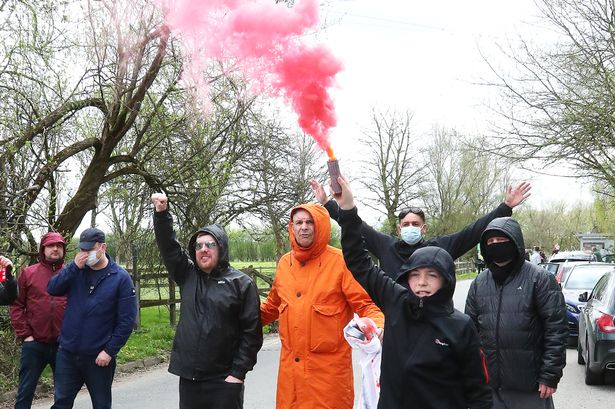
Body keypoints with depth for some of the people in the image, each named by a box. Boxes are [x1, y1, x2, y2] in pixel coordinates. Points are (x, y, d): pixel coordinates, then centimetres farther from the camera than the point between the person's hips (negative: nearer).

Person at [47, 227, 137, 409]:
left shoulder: (121, 278, -9)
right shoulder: (76, 270, 4)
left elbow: (126, 321, -10)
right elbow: (52, 289, -9)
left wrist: (110, 351, -15)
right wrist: (74, 266, -18)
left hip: (99, 357, -3)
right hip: (67, 353, 3)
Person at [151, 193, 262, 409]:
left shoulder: (241, 283, -4)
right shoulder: (188, 276, 9)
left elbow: (252, 332, -6)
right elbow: (168, 246, 3)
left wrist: (238, 373, -10)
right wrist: (162, 213, -12)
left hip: (224, 381, -4)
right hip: (188, 377, 4)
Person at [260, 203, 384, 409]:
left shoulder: (340, 261, -8)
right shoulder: (284, 263, 8)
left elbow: (365, 304, -9)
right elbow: (272, 306, 23)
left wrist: (379, 328, -27)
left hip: (329, 367, -5)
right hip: (290, 367, 5)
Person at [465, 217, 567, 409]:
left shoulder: (539, 279, -6)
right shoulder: (479, 283, 8)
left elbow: (556, 329, -9)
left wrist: (550, 375, -12)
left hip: (530, 387, -4)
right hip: (488, 384, 4)